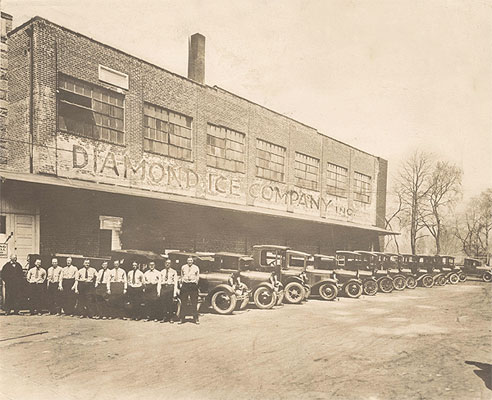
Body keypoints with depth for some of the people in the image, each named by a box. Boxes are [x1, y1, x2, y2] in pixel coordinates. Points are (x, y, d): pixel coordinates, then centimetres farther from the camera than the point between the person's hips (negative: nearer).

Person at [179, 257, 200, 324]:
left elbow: (197, 277, 9)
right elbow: (182, 276, 17)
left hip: (193, 285, -1)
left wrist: (196, 283, 0)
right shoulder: (183, 267, 11)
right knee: (183, 302, 3)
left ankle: (196, 319, 4)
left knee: (194, 303, -2)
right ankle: (182, 319, 10)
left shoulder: (196, 268, 7)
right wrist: (182, 283, 8)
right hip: (185, 285, 2)